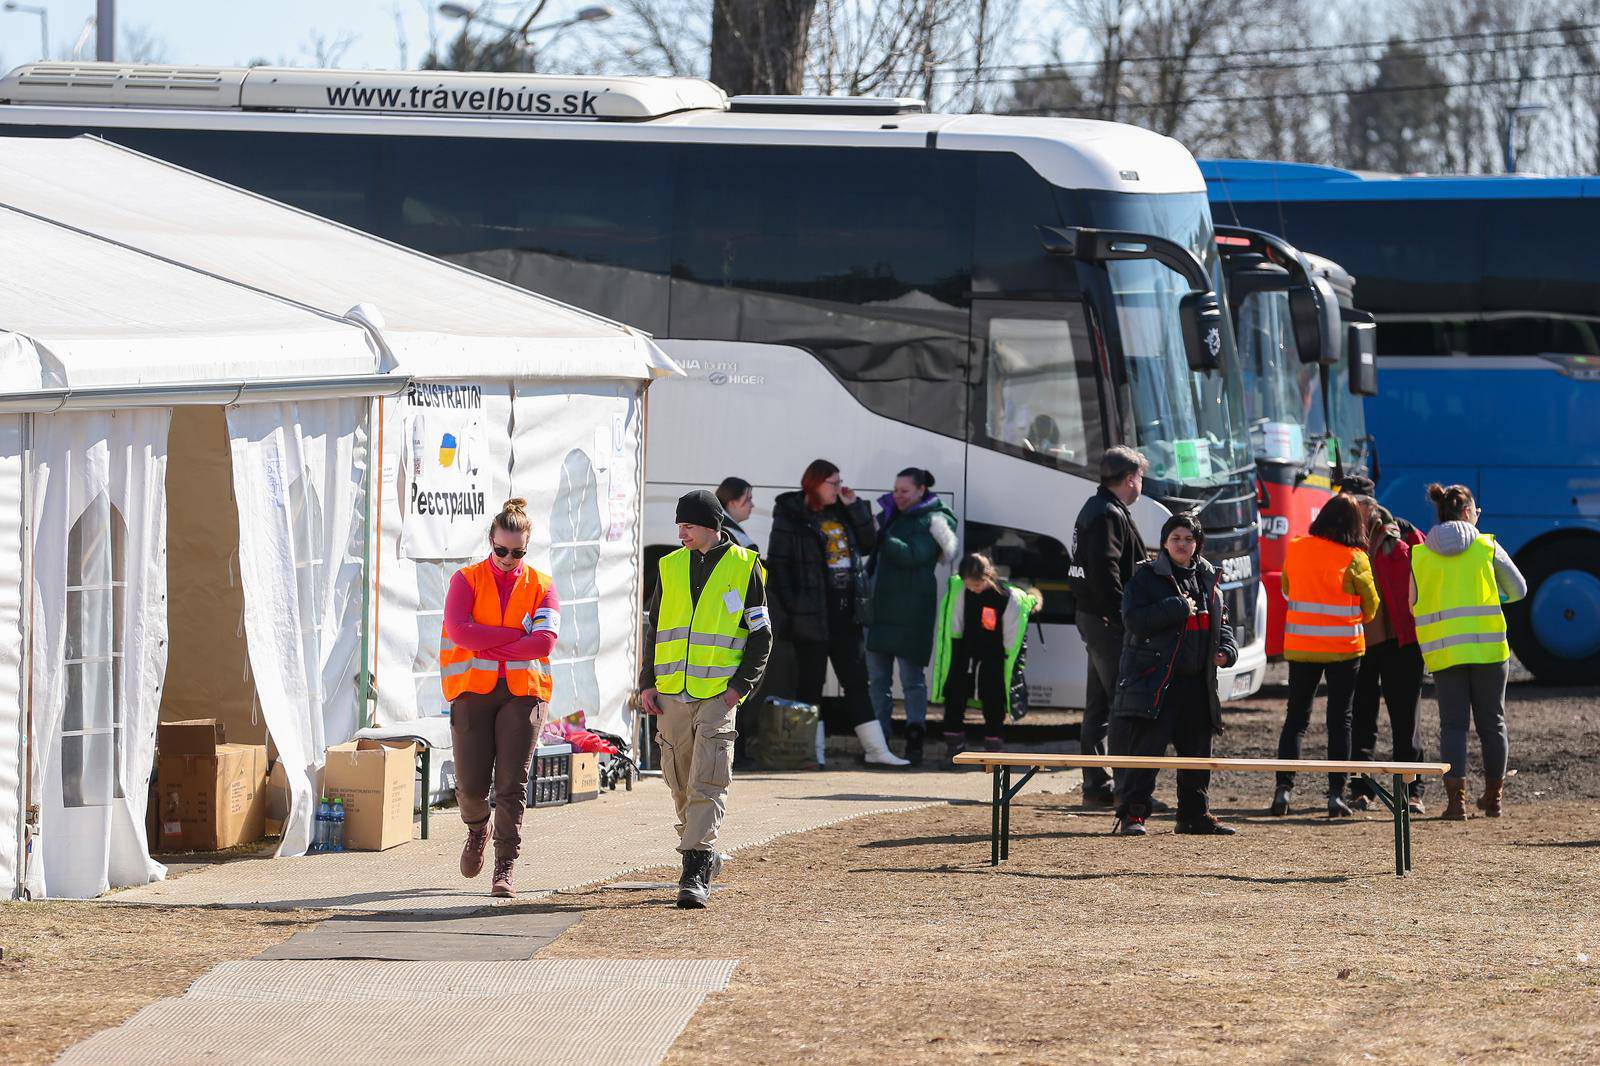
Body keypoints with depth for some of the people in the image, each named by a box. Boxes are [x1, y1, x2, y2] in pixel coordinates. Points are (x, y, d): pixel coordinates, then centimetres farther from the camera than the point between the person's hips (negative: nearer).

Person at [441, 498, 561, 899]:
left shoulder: (540, 586, 5)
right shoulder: (467, 580, 4)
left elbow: (545, 641, -10)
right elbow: (460, 632, -12)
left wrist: (487, 646, -10)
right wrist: (518, 634, -12)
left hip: (522, 692, 0)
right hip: (472, 690, 0)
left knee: (512, 784, -7)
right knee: (471, 783, -3)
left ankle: (505, 869, -3)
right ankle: (477, 829, 31)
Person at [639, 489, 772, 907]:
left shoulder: (744, 567, 2)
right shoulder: (671, 567, 13)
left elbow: (761, 634, 3)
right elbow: (654, 629, 18)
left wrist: (740, 685, -7)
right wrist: (647, 683, 7)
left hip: (718, 695, -5)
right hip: (671, 695, 5)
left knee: (708, 783, -13)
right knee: (682, 785, 9)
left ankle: (696, 871, -18)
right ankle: (705, 857, 25)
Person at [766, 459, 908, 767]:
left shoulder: (840, 513, 12)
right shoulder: (790, 516, -6)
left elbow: (868, 544, 12)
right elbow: (777, 565, -9)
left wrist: (855, 507, 2)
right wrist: (789, 606, -16)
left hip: (844, 613, 6)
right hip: (811, 613, -6)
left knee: (856, 681, 8)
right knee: (810, 682, 0)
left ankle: (876, 749, 9)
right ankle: (811, 751, 6)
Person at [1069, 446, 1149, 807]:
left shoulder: (1095, 510, 19)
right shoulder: (1108, 516, -14)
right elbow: (1105, 573, -23)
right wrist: (1124, 619, -23)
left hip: (1092, 617, 11)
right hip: (1107, 622, -11)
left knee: (1099, 707, 13)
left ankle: (1096, 785, 16)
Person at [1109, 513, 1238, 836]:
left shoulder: (1207, 579, 15)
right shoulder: (1146, 577, -4)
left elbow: (1221, 622, 24)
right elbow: (1135, 620, -16)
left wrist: (1226, 650, 5)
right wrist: (1179, 607, -18)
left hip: (1197, 683, 6)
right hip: (1154, 681, -6)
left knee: (1197, 749, 10)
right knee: (1145, 748, -10)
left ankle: (1195, 815, 20)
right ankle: (1131, 814, -8)